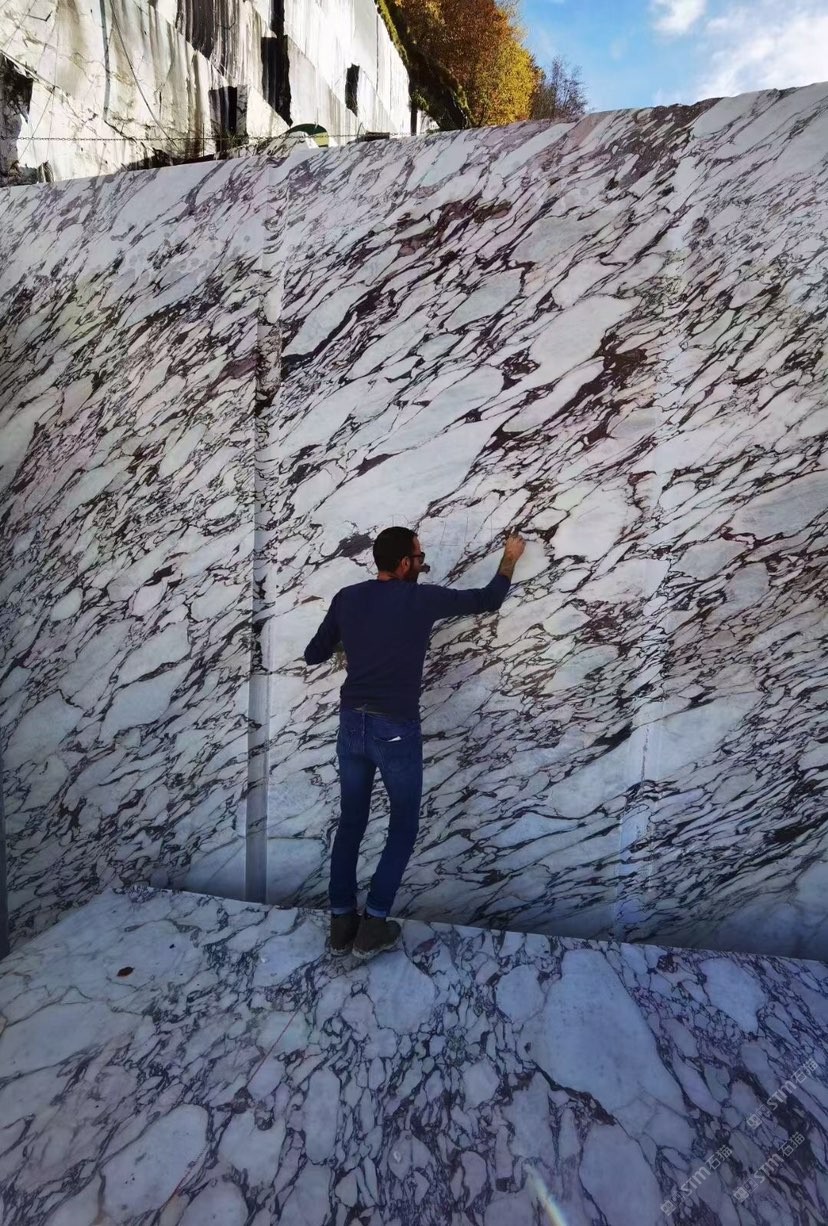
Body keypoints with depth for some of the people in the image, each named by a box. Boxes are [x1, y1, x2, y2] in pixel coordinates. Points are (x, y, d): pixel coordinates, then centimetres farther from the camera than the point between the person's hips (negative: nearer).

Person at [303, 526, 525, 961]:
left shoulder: (346, 598, 2)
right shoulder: (422, 598, -10)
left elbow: (313, 655, 10)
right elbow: (487, 601, 2)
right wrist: (510, 557, 18)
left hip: (351, 724, 5)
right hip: (396, 730, -5)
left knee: (350, 825, 18)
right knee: (403, 828, 14)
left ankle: (341, 924, 28)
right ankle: (373, 927, 18)